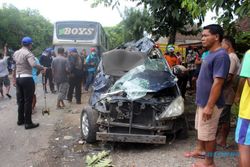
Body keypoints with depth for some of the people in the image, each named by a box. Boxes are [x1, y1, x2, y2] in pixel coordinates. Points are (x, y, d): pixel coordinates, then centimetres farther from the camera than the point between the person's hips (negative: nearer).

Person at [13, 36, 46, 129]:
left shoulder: (16, 53, 11)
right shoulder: (28, 53, -13)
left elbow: (14, 66, 15)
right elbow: (33, 64, -32)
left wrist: (14, 78, 21)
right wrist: (43, 68, -19)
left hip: (18, 78, 8)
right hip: (27, 79, -8)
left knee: (20, 100, 16)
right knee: (28, 101, -2)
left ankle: (20, 120, 27)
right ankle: (28, 123, 2)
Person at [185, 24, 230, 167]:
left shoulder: (221, 55, -21)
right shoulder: (211, 54, 11)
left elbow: (217, 83, -25)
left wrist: (209, 106, -25)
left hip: (210, 103, -9)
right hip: (202, 101, 9)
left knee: (208, 134, 4)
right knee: (201, 129, 23)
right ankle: (200, 150, 41)